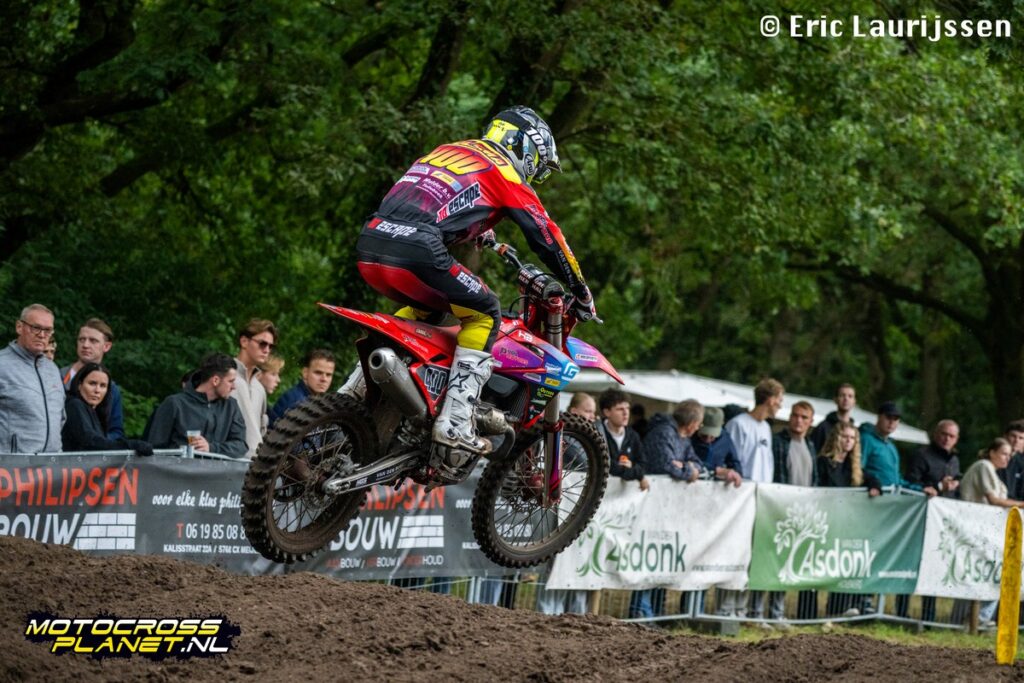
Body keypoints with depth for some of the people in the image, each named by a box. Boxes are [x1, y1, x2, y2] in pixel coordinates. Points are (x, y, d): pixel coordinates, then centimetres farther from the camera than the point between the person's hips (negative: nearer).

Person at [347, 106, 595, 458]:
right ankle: (455, 422, -2)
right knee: (483, 313, 9)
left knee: (423, 306, 33)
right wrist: (582, 294, 19)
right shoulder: (503, 171, 10)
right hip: (416, 253, -8)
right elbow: (546, 235, 10)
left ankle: (356, 387, 26)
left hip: (370, 247, 8)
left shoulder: (448, 151, 31)